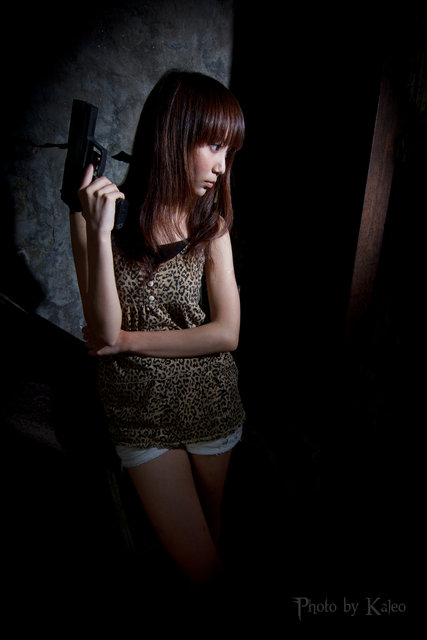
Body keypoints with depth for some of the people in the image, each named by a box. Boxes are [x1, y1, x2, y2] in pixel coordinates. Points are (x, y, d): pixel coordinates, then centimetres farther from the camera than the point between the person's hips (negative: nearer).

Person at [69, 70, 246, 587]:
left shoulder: (211, 222, -6)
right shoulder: (98, 215, -12)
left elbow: (226, 332, -11)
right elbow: (105, 331, -18)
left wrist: (129, 340, -15)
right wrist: (99, 233, -29)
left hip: (212, 403, 2)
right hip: (142, 414, -1)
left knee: (212, 528, 24)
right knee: (202, 568, 8)